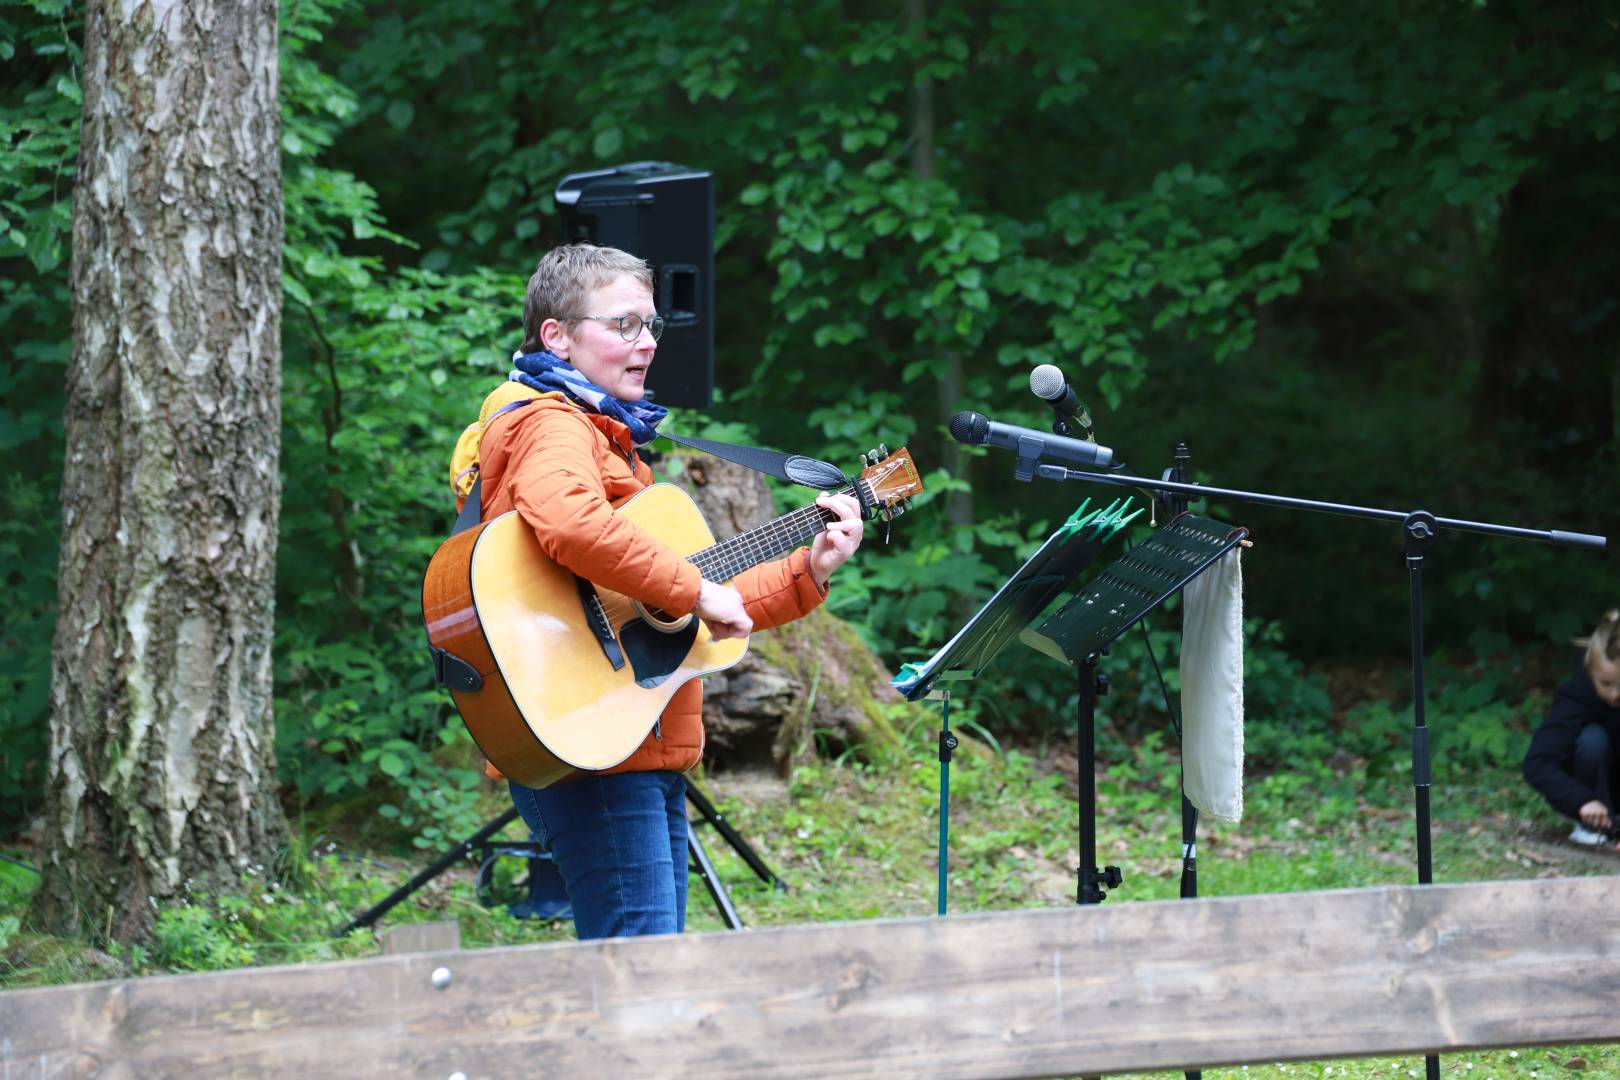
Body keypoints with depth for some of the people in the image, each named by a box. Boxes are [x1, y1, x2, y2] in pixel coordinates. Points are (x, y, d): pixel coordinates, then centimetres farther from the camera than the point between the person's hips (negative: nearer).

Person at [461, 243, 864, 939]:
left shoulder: (612, 438, 25)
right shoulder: (550, 424, -7)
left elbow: (703, 616, 26)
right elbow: (572, 525, -33)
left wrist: (807, 573, 17)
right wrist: (696, 592, -24)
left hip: (649, 756, 10)